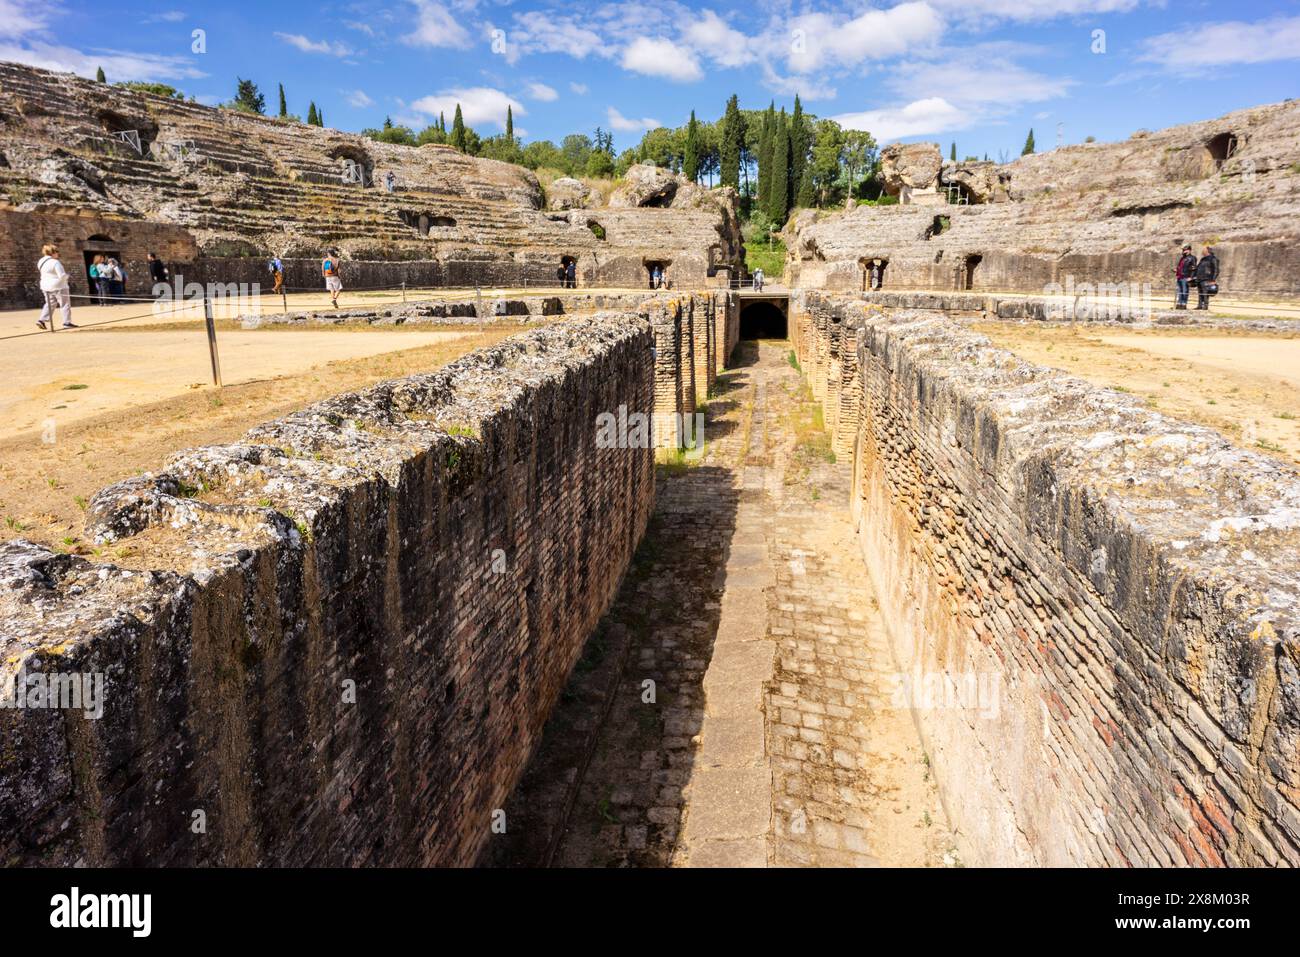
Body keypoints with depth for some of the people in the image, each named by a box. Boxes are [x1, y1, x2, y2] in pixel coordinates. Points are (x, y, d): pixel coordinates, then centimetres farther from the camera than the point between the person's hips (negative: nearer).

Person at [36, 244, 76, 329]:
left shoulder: (41, 262, 9)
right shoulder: (55, 262, -18)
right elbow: (62, 276, -21)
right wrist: (67, 275, 1)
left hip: (45, 286, 8)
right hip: (58, 287, -8)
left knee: (50, 304, 17)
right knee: (65, 304, 3)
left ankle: (42, 320, 5)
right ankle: (67, 322, 4)